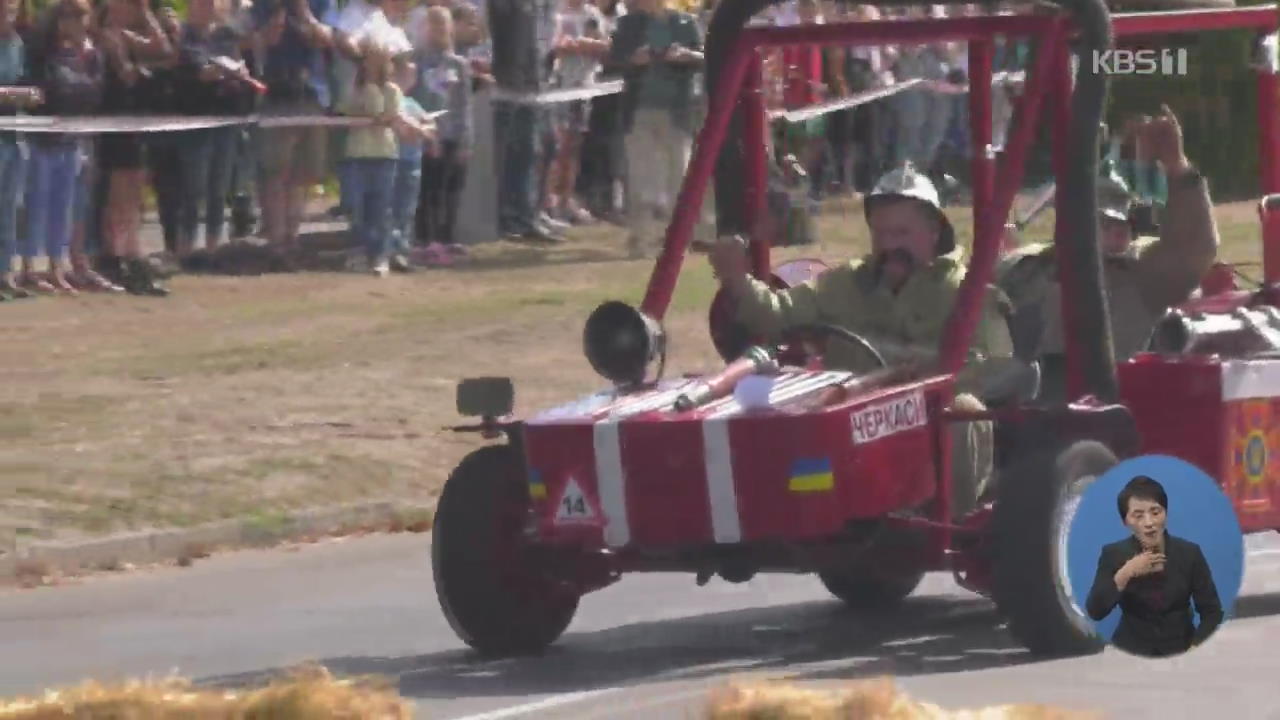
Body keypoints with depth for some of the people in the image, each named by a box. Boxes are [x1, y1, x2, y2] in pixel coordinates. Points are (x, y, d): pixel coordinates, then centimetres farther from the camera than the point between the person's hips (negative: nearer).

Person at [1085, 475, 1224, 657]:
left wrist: (1195, 650, -15)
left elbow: (1212, 612, 0)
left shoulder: (1189, 553, -1)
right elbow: (1095, 612, -8)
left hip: (1180, 651, 0)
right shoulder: (1113, 554, 0)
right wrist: (1125, 574, -18)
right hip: (1131, 652, 0)